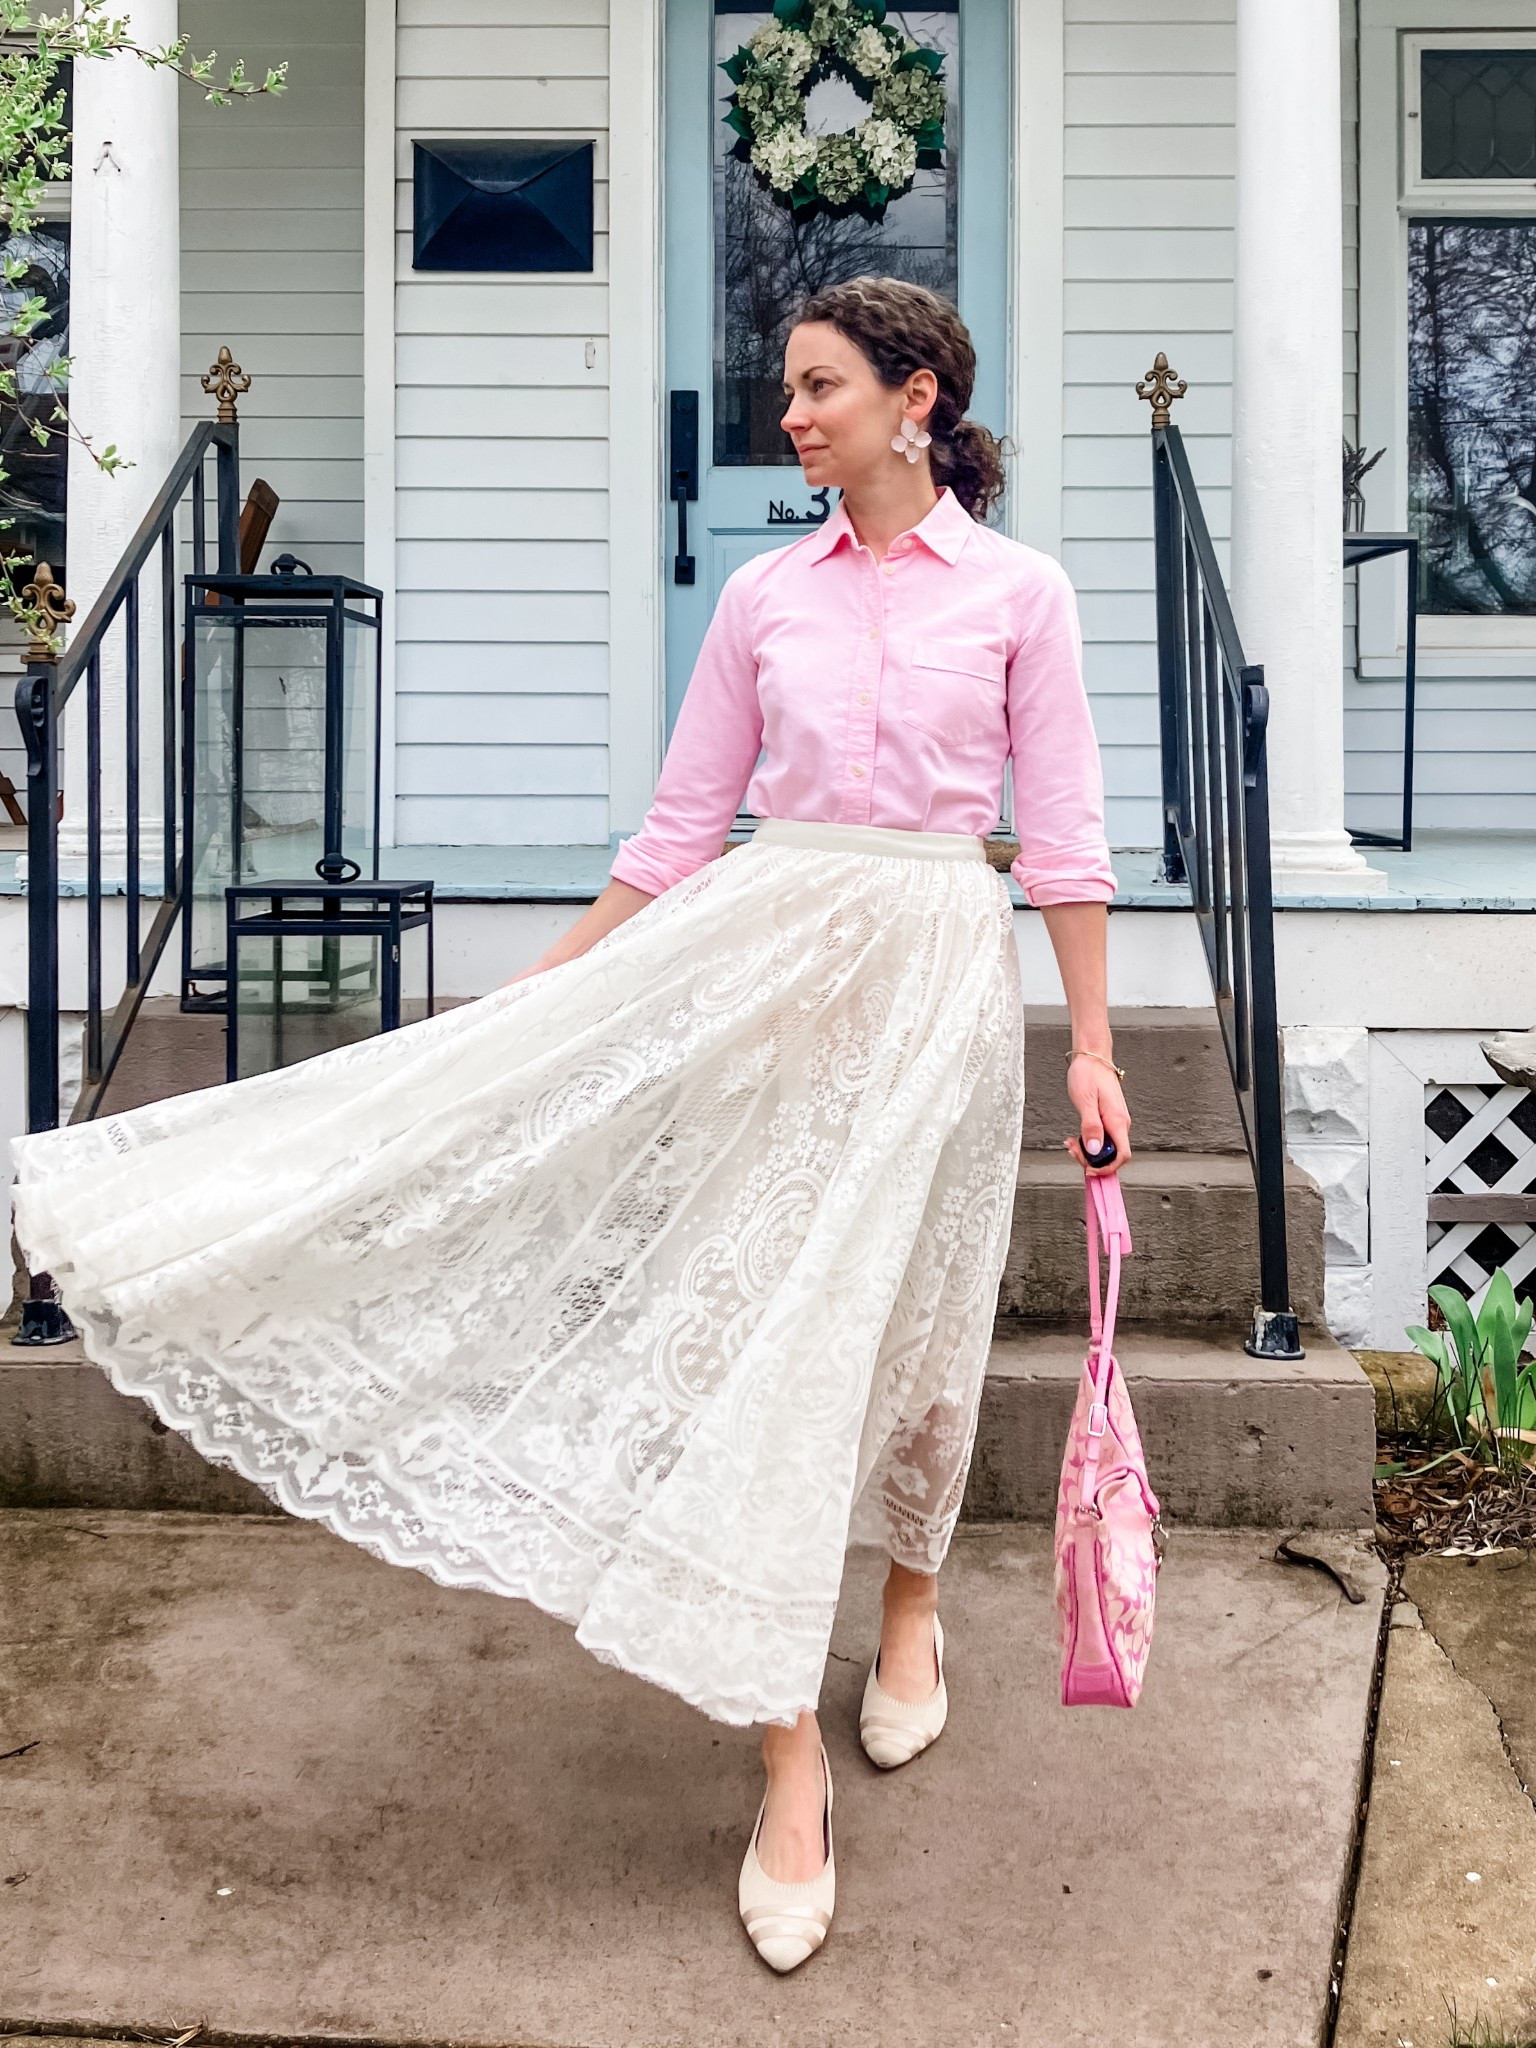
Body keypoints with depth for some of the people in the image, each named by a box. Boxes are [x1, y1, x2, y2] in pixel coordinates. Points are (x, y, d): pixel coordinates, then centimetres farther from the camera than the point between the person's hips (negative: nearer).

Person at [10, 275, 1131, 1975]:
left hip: (937, 971, -1)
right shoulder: (763, 595, 8)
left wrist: (1092, 1044, -1)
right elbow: (681, 827, 10)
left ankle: (910, 1604, 39)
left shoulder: (1018, 590, 3)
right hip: (767, 956, 1)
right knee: (757, 1318, -5)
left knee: (910, 1315, 9)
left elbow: (1063, 834, 2)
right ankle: (791, 1764, 3)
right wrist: (537, 993, 9)